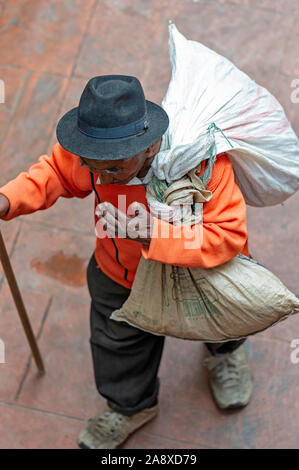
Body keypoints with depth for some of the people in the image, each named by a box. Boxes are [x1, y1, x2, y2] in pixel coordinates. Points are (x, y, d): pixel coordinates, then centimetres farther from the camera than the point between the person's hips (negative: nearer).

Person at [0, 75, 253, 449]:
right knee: (119, 337, 21)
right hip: (121, 273, 3)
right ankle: (130, 406, 53)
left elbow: (227, 236, -39)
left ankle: (224, 353, 65)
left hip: (203, 268, -2)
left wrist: (154, 236, -52)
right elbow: (56, 172, -9)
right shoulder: (94, 148, -30)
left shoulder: (204, 162, -42)